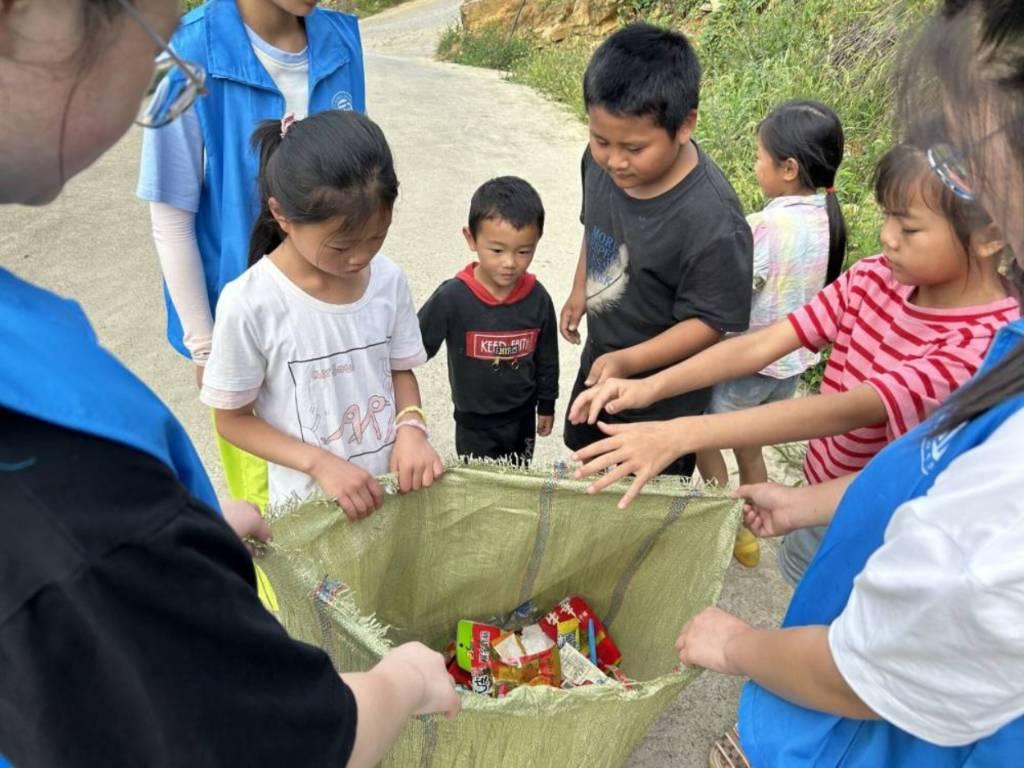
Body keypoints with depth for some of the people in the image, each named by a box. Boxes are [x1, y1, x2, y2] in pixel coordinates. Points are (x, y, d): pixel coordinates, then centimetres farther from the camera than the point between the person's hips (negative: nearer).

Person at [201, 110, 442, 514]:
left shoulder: (388, 280, -10)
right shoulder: (249, 304, -19)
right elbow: (233, 419, -9)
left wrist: (411, 426, -16)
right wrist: (320, 463, -20)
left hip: (391, 488, 3)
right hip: (308, 505, -3)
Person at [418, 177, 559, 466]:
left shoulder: (538, 299, -14)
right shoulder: (452, 297, -24)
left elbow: (547, 358, 1)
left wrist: (546, 406, 10)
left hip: (523, 417, 3)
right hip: (474, 423, -3)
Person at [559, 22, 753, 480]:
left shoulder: (711, 219, -35)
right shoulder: (602, 161, -15)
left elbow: (710, 322, -27)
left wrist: (629, 362, -36)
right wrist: (580, 291, 6)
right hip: (598, 364, 7)